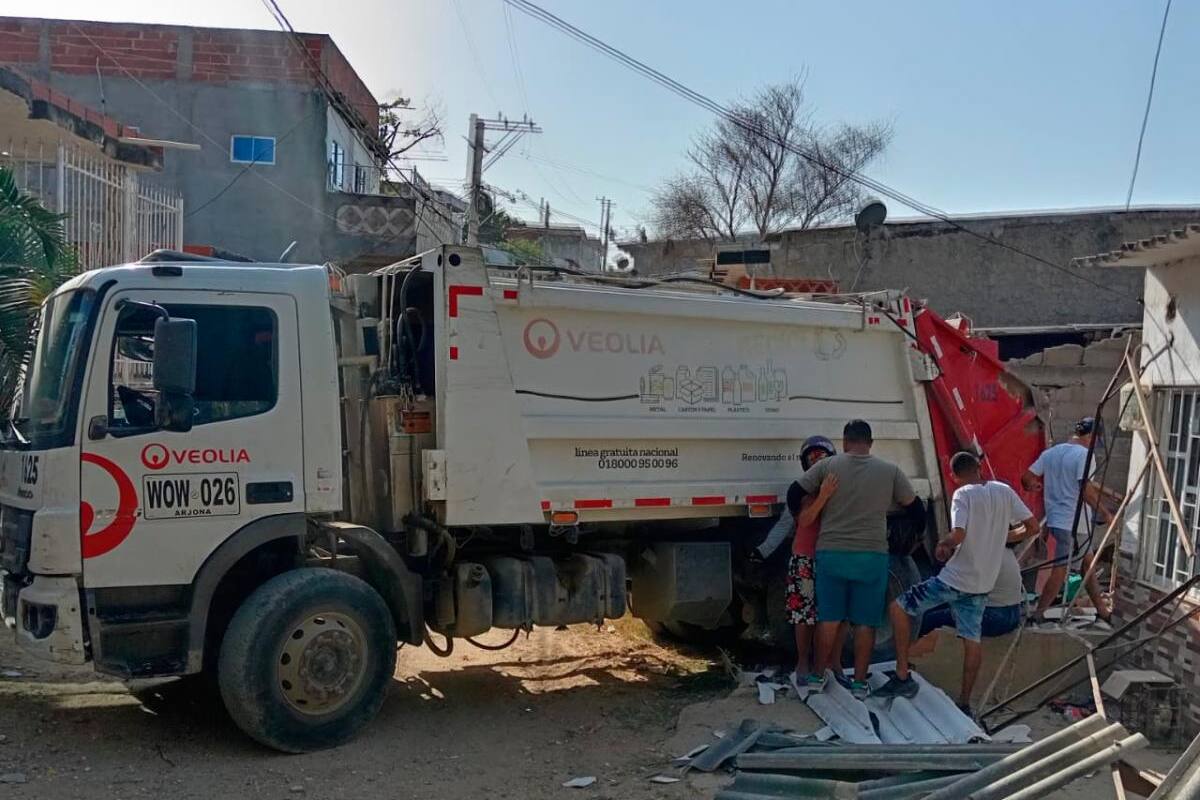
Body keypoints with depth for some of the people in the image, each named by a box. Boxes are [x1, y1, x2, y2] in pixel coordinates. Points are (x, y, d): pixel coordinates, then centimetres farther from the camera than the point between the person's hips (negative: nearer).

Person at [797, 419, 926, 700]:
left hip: (831, 552, 0)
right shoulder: (890, 471, 2)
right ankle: (859, 682, 12)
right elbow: (914, 506, 10)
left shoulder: (827, 466, 0)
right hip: (872, 555, 0)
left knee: (828, 618, 11)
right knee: (865, 623, 8)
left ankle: (818, 676, 18)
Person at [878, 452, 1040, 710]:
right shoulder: (1004, 491, 3)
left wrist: (942, 545, -4)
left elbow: (958, 536, -24)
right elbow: (1033, 526, 6)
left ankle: (903, 676, 2)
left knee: (898, 608, 4)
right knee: (972, 639, 13)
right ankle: (965, 702, 16)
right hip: (982, 583, 6)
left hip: (953, 579, -6)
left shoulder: (963, 495, -13)